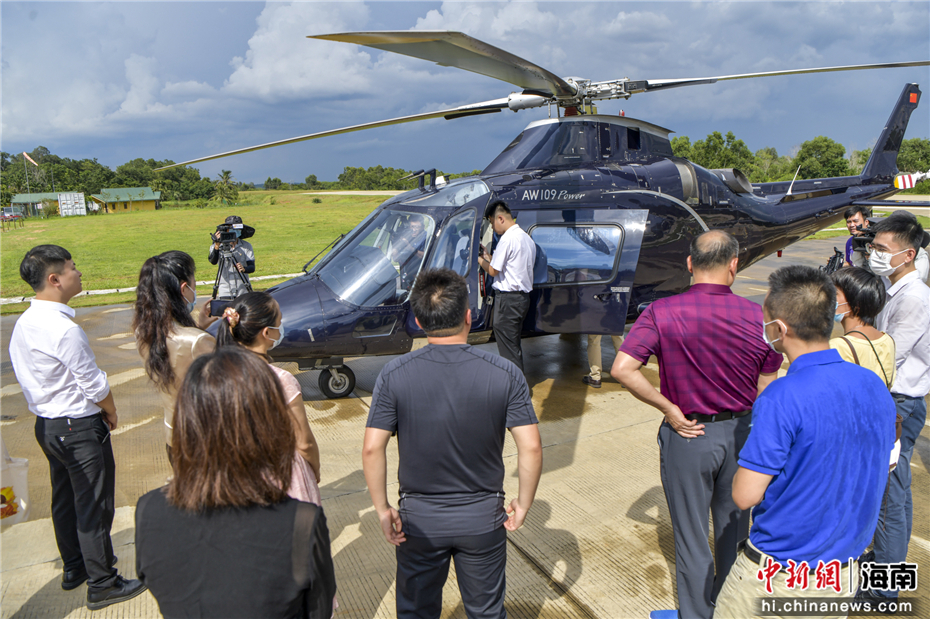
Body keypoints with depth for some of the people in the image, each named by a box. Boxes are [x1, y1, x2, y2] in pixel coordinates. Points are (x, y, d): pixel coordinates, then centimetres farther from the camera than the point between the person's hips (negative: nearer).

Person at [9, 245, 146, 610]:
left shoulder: (24, 323, 3)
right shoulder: (64, 329, -25)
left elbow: (25, 374, 11)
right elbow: (94, 385, -20)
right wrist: (111, 413, -1)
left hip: (46, 424, 9)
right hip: (79, 426, -9)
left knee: (64, 498, 22)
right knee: (93, 505, 3)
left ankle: (74, 568, 40)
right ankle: (102, 585, 16)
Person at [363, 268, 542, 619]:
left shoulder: (394, 375, -14)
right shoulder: (504, 373, -14)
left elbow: (372, 450, -15)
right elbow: (531, 448, -14)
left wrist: (382, 510, -3)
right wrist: (523, 504, -1)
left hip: (418, 519, 0)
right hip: (483, 518, 0)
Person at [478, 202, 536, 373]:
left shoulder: (508, 238, -16)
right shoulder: (526, 237, 15)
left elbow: (493, 271, -13)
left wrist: (479, 259, 3)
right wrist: (488, 256, 17)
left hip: (508, 298, -10)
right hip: (523, 296, 10)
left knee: (508, 346, -2)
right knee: (514, 344, 18)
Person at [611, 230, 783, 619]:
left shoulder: (662, 313, -17)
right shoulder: (757, 317, -10)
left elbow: (622, 369, -25)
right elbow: (767, 390, -1)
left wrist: (667, 407, -14)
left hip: (686, 434, -3)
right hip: (741, 433, 3)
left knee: (691, 537, 15)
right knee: (733, 532, 25)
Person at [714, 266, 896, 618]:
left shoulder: (782, 400, -27)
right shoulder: (876, 387, -4)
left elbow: (745, 496, -23)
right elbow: (879, 471, 10)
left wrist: (747, 466, -3)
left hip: (778, 575, -6)